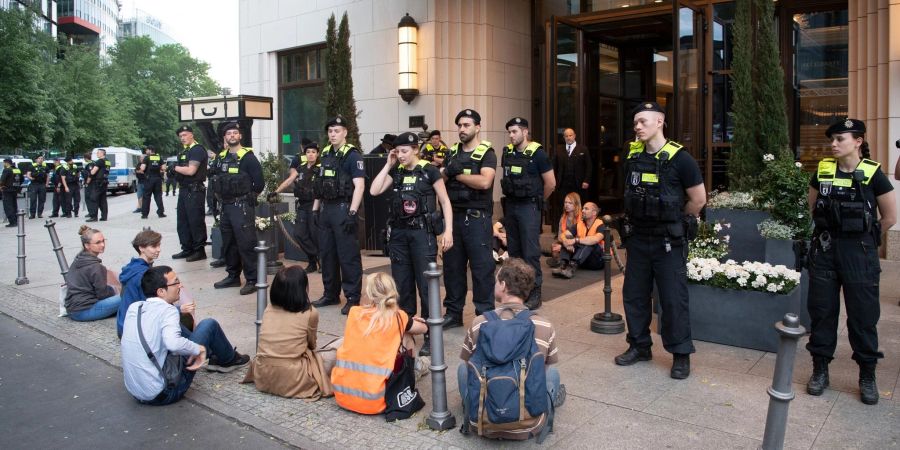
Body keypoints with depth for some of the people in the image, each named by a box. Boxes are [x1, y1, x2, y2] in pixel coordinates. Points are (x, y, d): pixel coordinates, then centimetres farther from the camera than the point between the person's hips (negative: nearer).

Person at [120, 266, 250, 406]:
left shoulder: (133, 307, 2)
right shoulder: (167, 310, -18)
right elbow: (173, 344, -37)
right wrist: (199, 349, -17)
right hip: (163, 395, -7)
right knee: (209, 325, 0)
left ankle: (214, 357, 40)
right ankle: (229, 360, 26)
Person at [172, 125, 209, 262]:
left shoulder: (197, 150, -11)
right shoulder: (184, 151, 19)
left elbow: (190, 170, -19)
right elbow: (182, 170, 18)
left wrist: (175, 167, -6)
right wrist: (173, 172, -1)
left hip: (195, 191, -10)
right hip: (184, 189, 10)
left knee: (196, 221, -5)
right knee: (182, 221, 13)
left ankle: (200, 250, 3)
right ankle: (187, 249, 22)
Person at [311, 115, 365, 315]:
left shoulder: (352, 155, -7)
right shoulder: (325, 153, 14)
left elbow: (359, 186, -15)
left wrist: (352, 213, -21)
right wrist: (315, 208, 15)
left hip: (343, 209, -7)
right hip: (326, 209, 7)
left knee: (348, 256, -3)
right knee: (327, 253, 13)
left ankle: (353, 298, 4)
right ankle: (331, 294, 24)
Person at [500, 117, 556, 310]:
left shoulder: (537, 153, -10)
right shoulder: (507, 153, 6)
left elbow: (551, 183, -6)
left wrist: (537, 201, 5)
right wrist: (510, 197, 15)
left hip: (529, 207, -6)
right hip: (510, 205, 6)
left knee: (531, 252, -4)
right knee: (513, 250, 12)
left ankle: (534, 293, 4)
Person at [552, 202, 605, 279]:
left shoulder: (600, 225, -12)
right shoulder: (579, 224, 5)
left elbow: (595, 239, -33)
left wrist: (575, 240, -37)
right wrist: (566, 242, -30)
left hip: (598, 260, -5)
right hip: (582, 262, 5)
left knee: (589, 242, -31)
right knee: (568, 238, -12)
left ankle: (572, 267, -47)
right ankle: (563, 265, -34)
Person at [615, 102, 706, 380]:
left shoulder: (679, 158, -13)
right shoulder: (633, 156, 3)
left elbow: (699, 199, -6)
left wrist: (675, 222, 4)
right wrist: (637, 221, 14)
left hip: (668, 241, -5)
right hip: (638, 238, 6)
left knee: (674, 299, 2)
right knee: (634, 295, 13)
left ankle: (681, 354, 16)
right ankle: (639, 346, 29)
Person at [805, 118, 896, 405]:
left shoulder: (872, 174, -8)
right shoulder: (823, 171, 1)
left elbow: (890, 216, 1)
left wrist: (862, 234, 8)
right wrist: (831, 231, 12)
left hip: (859, 252, -3)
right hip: (824, 250, 3)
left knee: (863, 314, 6)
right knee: (821, 309, 8)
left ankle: (867, 376, 22)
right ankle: (820, 369, 22)